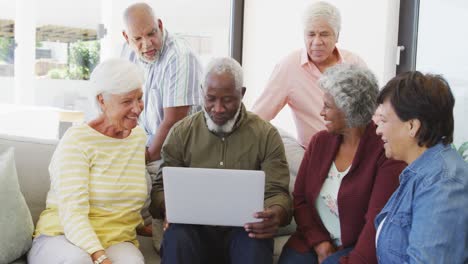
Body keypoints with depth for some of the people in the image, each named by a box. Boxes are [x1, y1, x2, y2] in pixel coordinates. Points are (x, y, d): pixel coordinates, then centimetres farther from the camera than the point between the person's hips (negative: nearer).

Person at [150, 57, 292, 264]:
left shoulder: (266, 135, 3)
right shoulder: (182, 132, 8)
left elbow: (276, 191, -1)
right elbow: (162, 186, 8)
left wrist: (276, 214, -26)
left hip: (243, 228, -1)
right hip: (194, 227, 1)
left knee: (256, 246, -35)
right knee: (176, 238, -32)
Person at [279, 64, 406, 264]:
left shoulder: (385, 152, -12)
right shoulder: (319, 141, 5)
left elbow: (378, 222, -17)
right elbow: (299, 198, 5)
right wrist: (319, 243, -7)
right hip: (313, 242, 4)